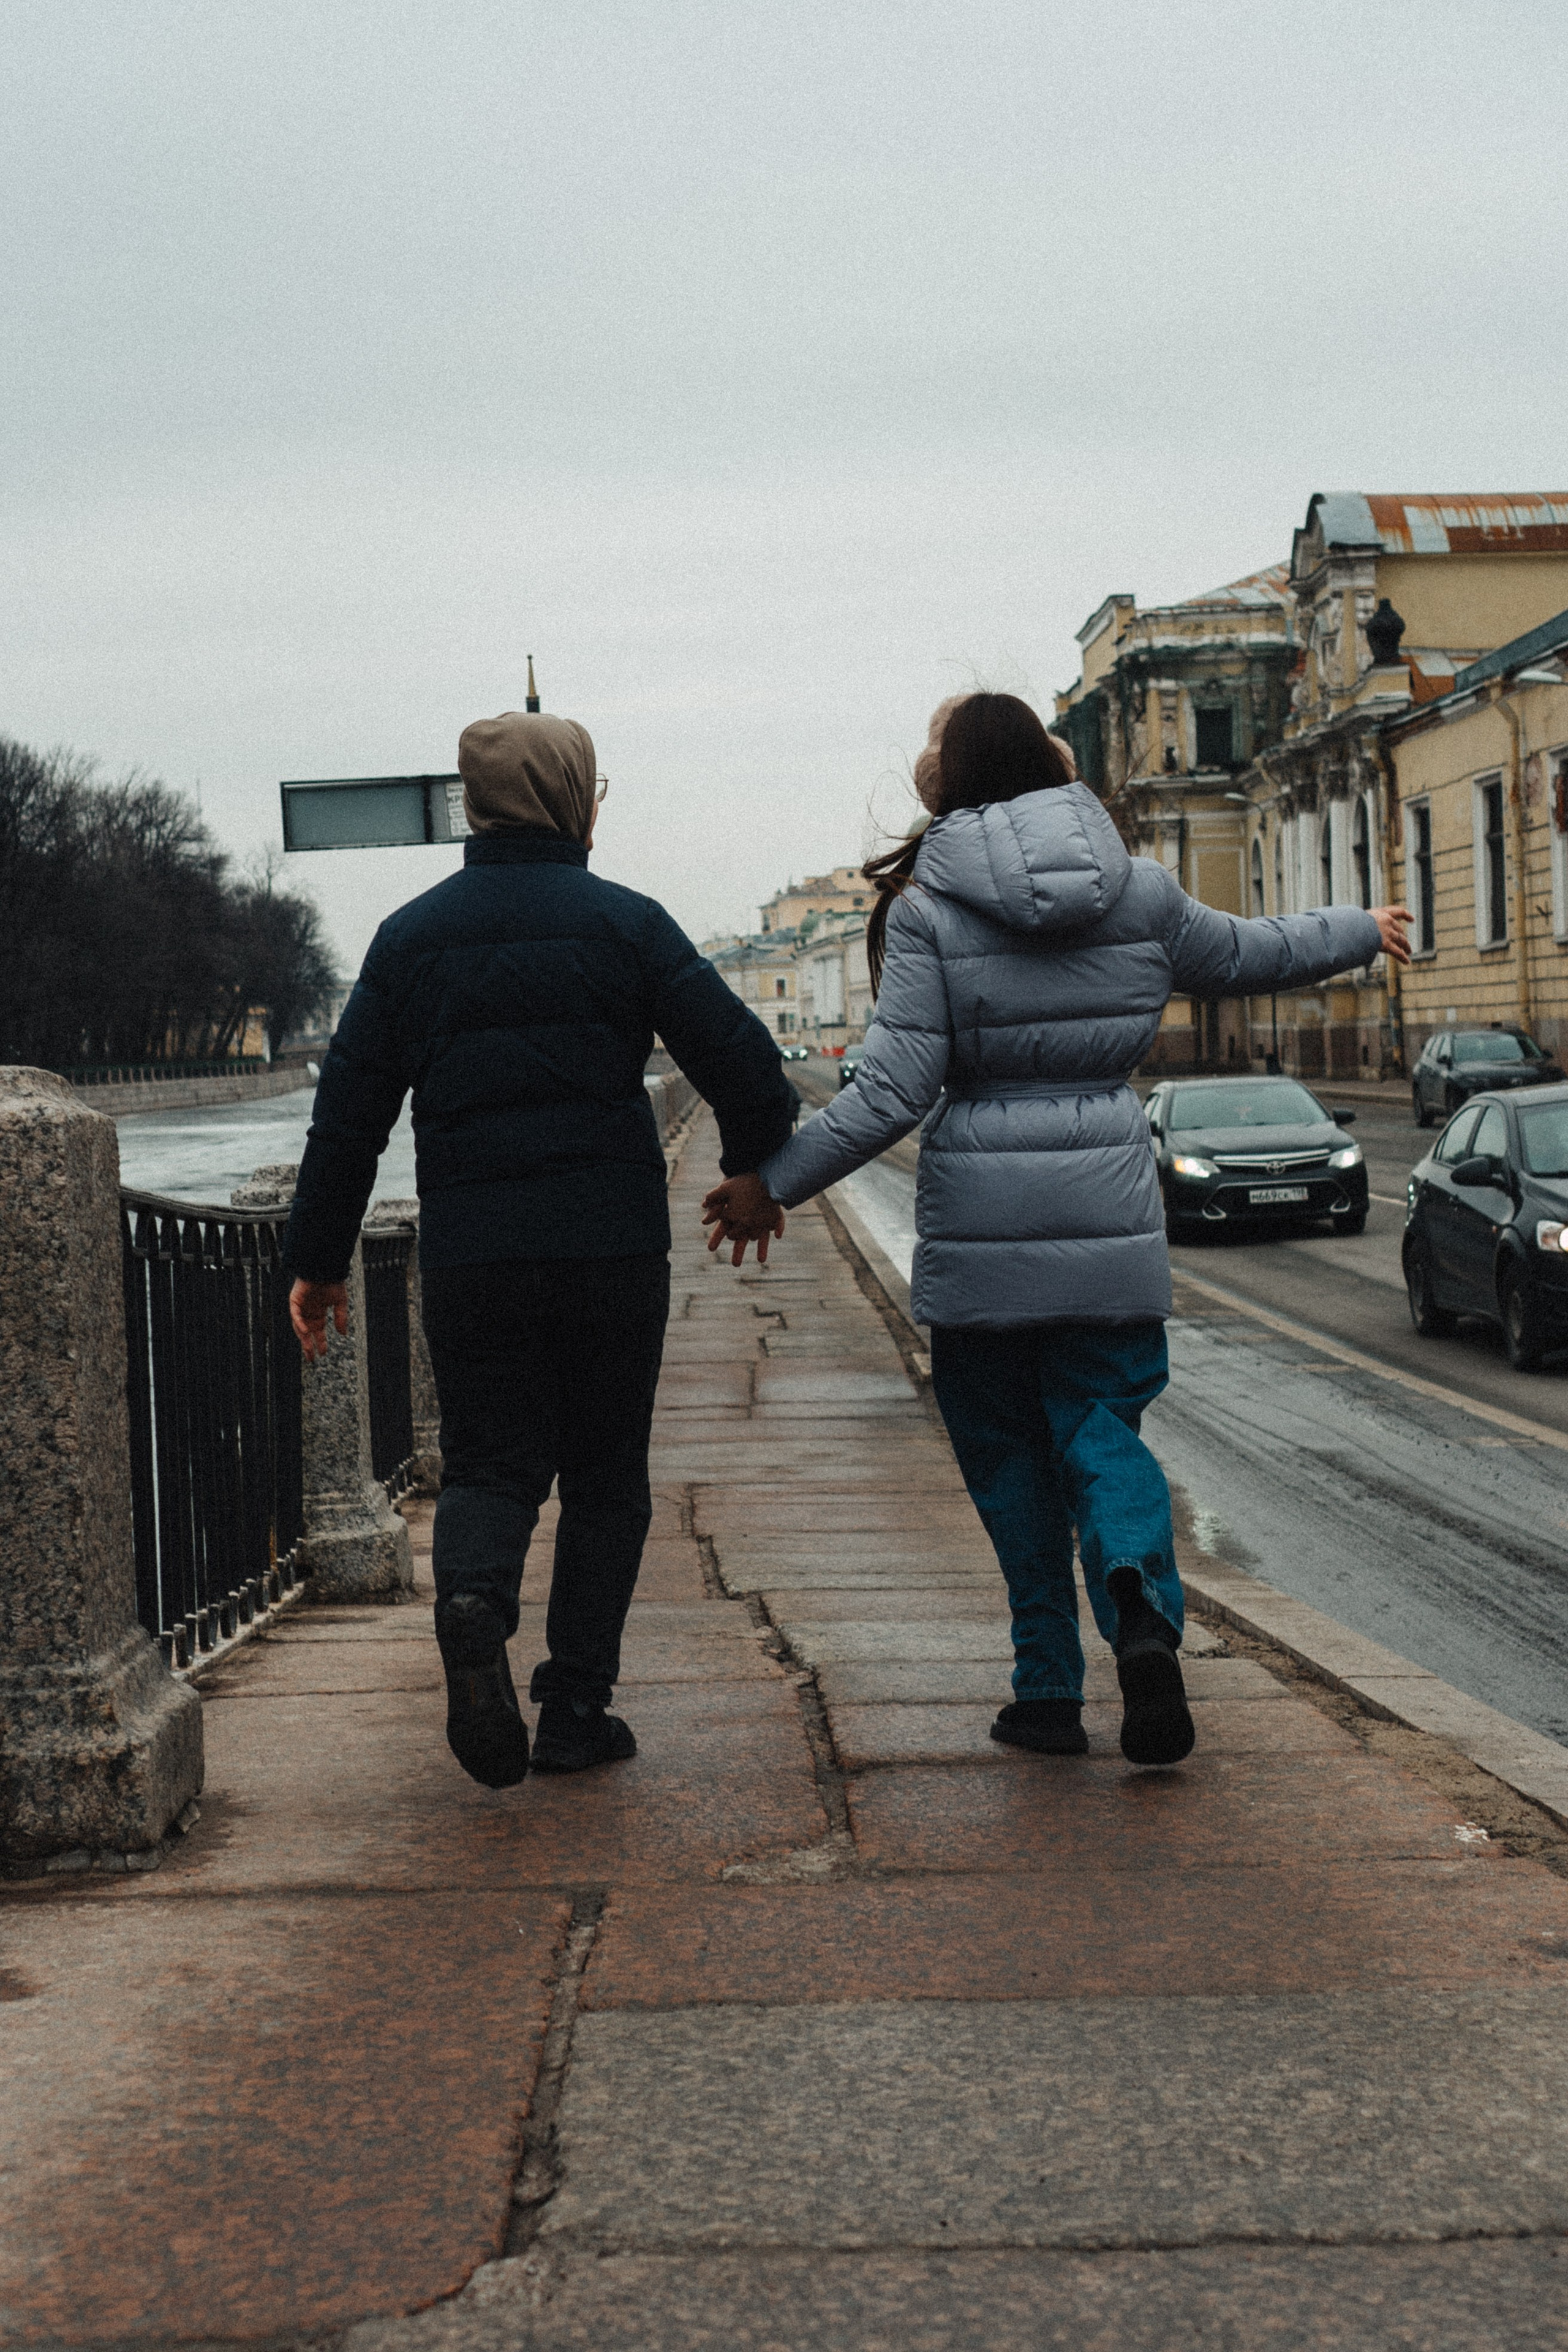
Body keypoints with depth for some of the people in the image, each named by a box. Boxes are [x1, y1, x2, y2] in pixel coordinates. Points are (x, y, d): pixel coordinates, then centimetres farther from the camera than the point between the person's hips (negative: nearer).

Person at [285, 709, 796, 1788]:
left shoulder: (412, 936, 6)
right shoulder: (625, 924, -2)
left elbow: (349, 1108, 6)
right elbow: (742, 1059, -6)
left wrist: (318, 1257, 13)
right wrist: (759, 1169, 13)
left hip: (469, 1256, 2)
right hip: (615, 1252, -2)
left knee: (489, 1464, 11)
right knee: (605, 1476, 11)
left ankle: (473, 1602, -20)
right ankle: (576, 1707, 11)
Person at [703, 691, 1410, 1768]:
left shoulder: (928, 910, -8)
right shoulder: (1141, 891, 2)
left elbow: (894, 1091, -12)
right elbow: (1248, 955, 19)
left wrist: (772, 1183, -2)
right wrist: (1364, 929, 39)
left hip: (981, 1221, -2)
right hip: (1109, 1214, 2)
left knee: (1008, 1453, 11)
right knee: (1102, 1425, 10)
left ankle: (1050, 1690, 13)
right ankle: (1144, 1611, -18)